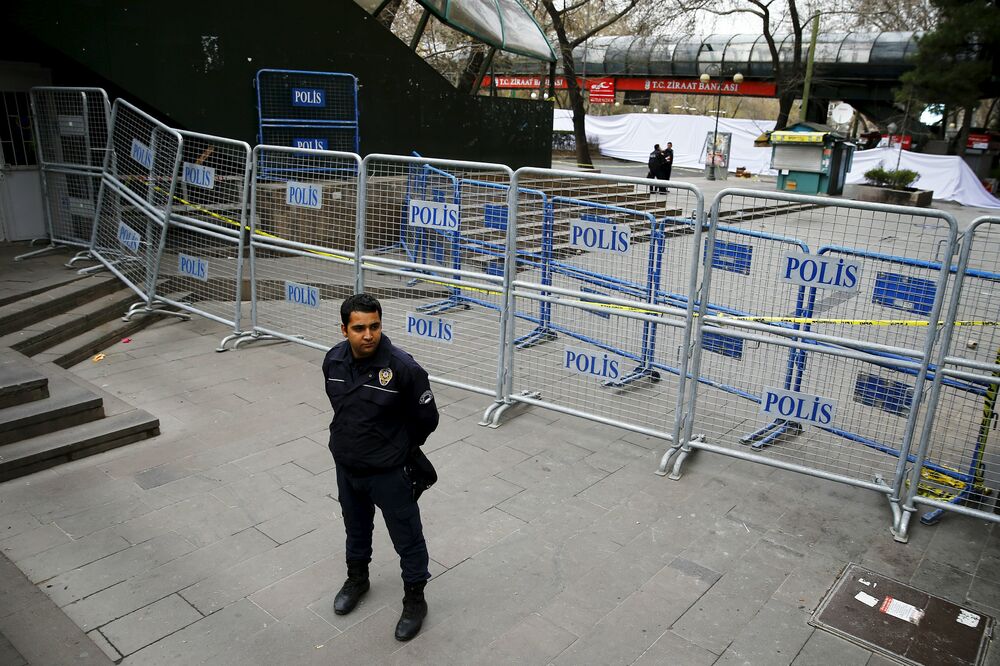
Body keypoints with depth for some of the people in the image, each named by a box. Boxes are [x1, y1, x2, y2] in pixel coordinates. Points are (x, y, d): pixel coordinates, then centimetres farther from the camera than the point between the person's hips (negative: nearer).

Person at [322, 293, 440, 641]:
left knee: (407, 537, 12)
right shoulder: (333, 360, -9)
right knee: (356, 527, 28)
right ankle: (357, 577, 54)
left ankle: (415, 600, 33)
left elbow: (426, 419, -14)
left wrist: (398, 449, 1)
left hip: (388, 472, -5)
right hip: (346, 467, 5)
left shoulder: (402, 367, -26)